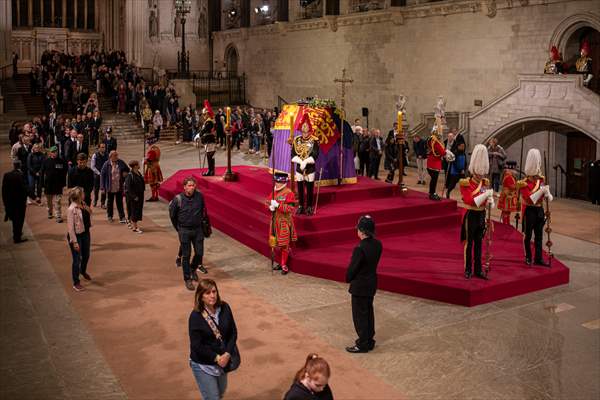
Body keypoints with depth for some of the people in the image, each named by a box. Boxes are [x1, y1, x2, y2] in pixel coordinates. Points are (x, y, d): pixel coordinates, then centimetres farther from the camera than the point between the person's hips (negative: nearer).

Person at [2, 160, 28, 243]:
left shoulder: (6, 175, -2)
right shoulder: (21, 175, -18)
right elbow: (24, 189, -18)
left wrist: (5, 201, 10)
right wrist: (25, 200, -6)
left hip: (9, 201, 5)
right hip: (20, 201, -5)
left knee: (14, 219, 21)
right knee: (19, 219, 6)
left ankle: (16, 234, 35)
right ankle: (17, 237, 9)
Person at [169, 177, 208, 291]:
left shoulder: (200, 196, -7)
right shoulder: (178, 199, -14)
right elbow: (172, 215, 0)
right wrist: (178, 229, 7)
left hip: (198, 230, 3)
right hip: (184, 231, -3)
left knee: (199, 253, 5)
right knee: (186, 256, 4)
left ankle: (193, 268, 36)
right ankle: (187, 279, 16)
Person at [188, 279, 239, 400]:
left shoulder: (224, 308, -9)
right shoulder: (195, 316, -21)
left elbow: (233, 332, -4)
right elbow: (197, 346, -19)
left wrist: (227, 354, -16)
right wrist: (216, 358, -18)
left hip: (223, 359, 5)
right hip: (203, 364, -5)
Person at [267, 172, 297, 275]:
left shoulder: (289, 193, -14)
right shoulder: (274, 192, 7)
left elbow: (290, 208, -21)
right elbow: (268, 202, 14)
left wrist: (277, 205, -27)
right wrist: (270, 206, -9)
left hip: (284, 222, -7)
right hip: (275, 221, 7)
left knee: (284, 244, -2)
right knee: (277, 243, 13)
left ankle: (284, 265, 6)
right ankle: (281, 263, 27)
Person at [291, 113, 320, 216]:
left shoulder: (314, 140, -6)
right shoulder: (296, 140, 3)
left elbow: (315, 155, -13)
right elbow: (293, 154, -2)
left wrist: (305, 162, -22)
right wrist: (301, 162, -17)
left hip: (310, 168, -3)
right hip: (299, 168, 3)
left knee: (310, 189, 3)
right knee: (300, 188, 7)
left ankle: (309, 207, 12)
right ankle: (300, 206, 18)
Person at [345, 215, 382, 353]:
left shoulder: (360, 249, -28)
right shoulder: (377, 245, -5)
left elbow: (352, 268, -18)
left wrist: (348, 279, 1)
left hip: (360, 286, -8)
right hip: (372, 283, 8)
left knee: (360, 315, 6)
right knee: (368, 311, 20)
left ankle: (363, 344, 16)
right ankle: (369, 340, 33)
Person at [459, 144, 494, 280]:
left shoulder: (485, 183, 7)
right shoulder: (466, 184, -12)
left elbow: (487, 197, 11)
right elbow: (469, 200, -23)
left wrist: (490, 201, -14)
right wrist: (485, 194, -29)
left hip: (481, 215, 6)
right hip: (471, 216, -6)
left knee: (478, 243, 11)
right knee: (469, 243, 2)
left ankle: (478, 270, 17)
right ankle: (468, 270, 11)